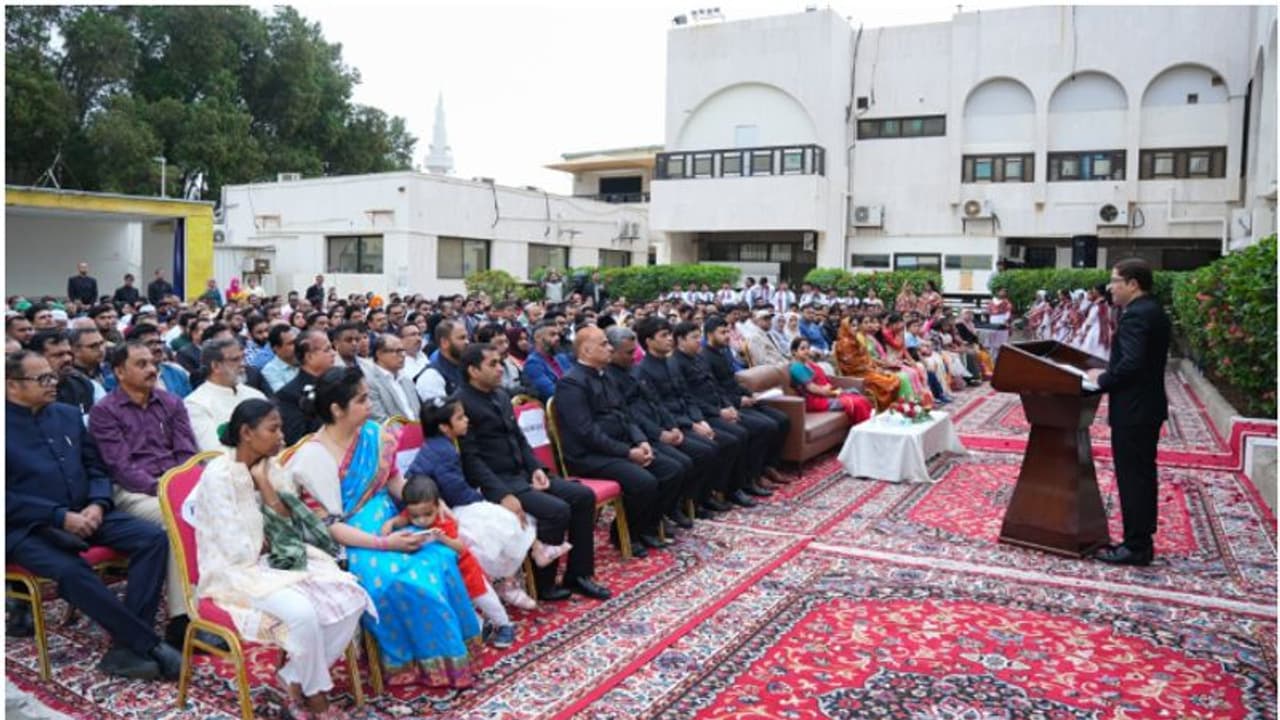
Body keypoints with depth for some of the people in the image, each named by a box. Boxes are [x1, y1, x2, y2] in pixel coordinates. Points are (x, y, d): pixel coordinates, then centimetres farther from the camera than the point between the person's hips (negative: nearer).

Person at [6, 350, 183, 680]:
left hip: (84, 514, 6)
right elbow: (8, 499, -11)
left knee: (154, 538, -18)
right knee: (71, 571, -36)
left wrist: (97, 505, -5)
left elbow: (96, 468, 16)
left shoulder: (68, 415, 14)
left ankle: (126, 647, -23)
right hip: (29, 528, -5)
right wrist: (61, 516, -19)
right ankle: (150, 644, -26)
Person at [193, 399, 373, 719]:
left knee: (351, 597, -15)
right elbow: (239, 550, -19)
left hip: (277, 562, 7)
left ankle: (297, 682, -2)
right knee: (302, 612, -32)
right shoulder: (218, 475, -14)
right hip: (237, 571, -7)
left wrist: (265, 484, -8)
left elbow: (292, 530, -2)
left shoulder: (271, 470, 8)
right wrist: (274, 543, -1)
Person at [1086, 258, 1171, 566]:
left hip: (1133, 409, -10)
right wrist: (1109, 374, 10)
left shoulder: (1135, 315, -19)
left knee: (1132, 477, -4)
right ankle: (1142, 540, 24)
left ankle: (1135, 547, 3)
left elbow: (1131, 363, -27)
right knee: (1142, 474, 15)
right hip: (1148, 405, 11)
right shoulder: (1153, 311, 13)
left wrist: (1102, 379, -12)